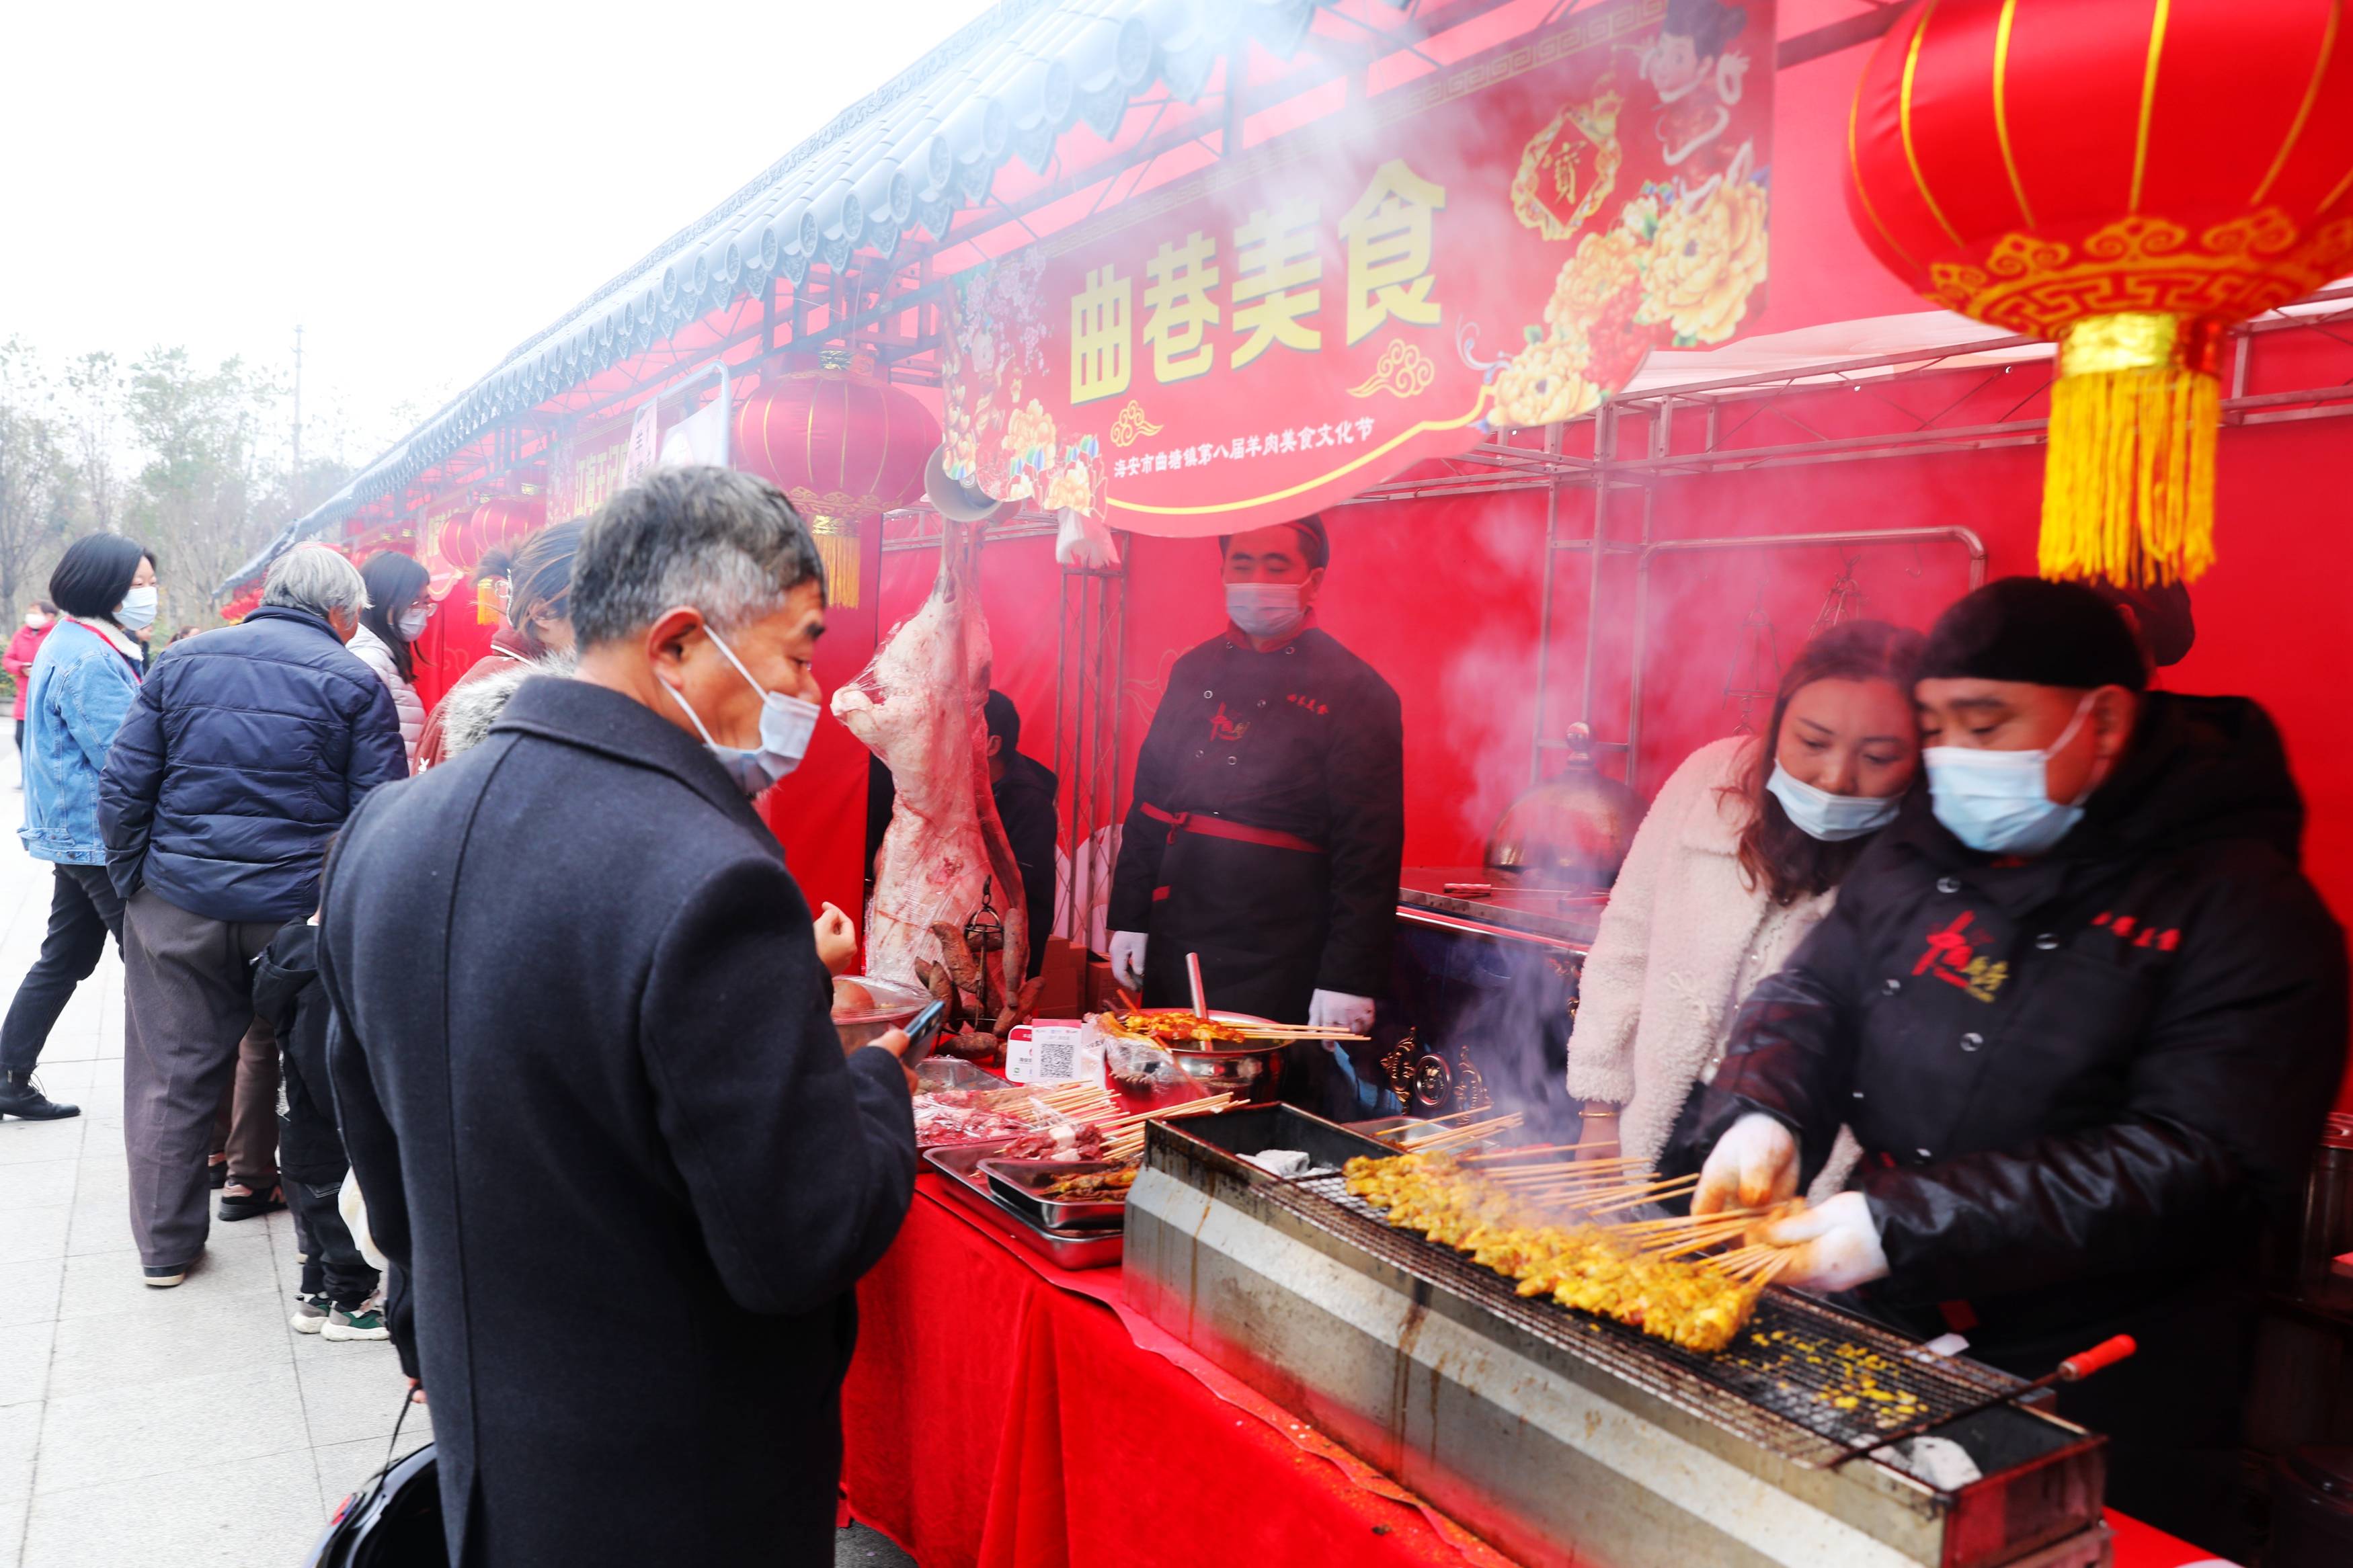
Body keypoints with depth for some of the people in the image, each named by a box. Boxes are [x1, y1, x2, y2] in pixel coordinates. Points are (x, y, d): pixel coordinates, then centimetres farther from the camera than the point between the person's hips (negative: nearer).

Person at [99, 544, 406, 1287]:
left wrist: (130, 881, 12)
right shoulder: (354, 682, -5)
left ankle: (165, 1245, 25)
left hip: (179, 907, 3)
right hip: (301, 911, -2)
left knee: (174, 1074, 14)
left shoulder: (182, 662, 5)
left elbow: (123, 788, 4)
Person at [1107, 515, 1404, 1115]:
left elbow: (1369, 851, -11)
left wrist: (1348, 979, -15)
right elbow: (1148, 802, 15)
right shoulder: (1194, 672, 10)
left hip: (1279, 965, -5)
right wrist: (1129, 920, 10)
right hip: (1175, 947, 5)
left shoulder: (1355, 693, -7)